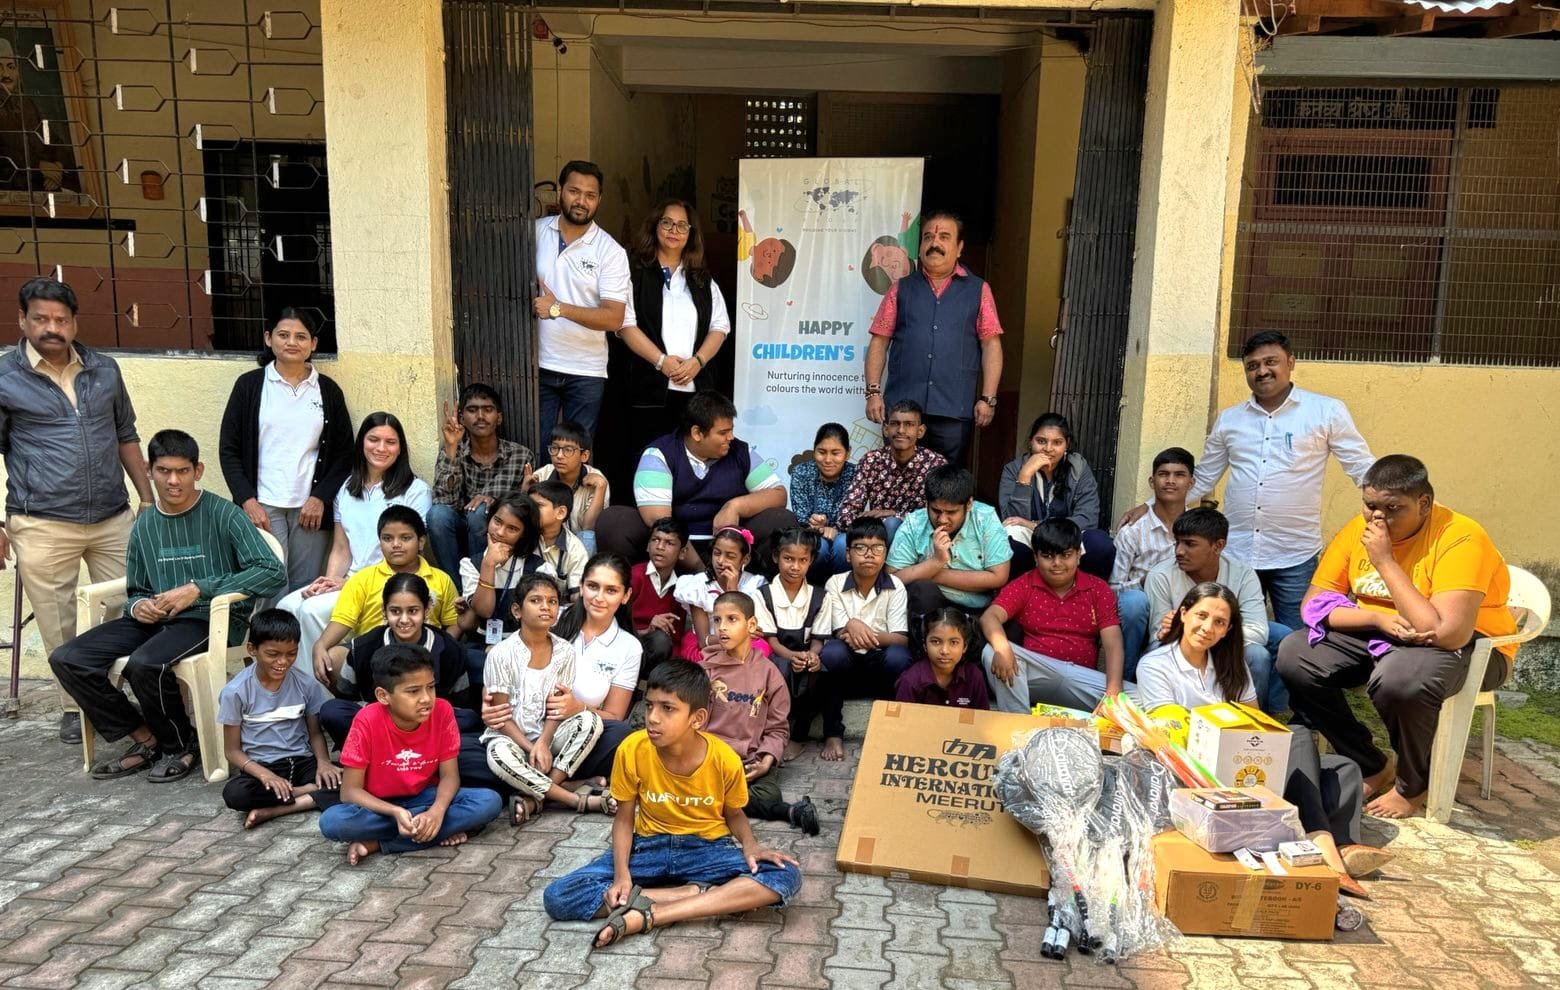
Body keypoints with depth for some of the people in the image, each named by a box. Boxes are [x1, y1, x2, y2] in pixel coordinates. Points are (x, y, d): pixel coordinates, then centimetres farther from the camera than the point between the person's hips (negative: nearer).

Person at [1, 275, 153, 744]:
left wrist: (148, 499, 11)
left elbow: (126, 437, 16)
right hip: (43, 526, -2)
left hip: (114, 518, 3)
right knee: (59, 626, 6)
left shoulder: (104, 370, 8)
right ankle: (78, 704, 21)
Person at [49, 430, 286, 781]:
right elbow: (136, 591, 21)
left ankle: (181, 745, -3)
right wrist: (138, 606, -6)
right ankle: (147, 739, 4)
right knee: (67, 660, -10)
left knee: (145, 664, -32)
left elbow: (273, 570, -16)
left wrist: (199, 589, -19)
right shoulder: (144, 525, 12)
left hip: (213, 618, -6)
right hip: (157, 618, 7)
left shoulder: (223, 514, -7)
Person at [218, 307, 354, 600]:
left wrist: (321, 498, -2)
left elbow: (345, 452, 10)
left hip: (311, 507, 1)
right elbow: (229, 450, 5)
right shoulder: (249, 385, 6)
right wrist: (247, 501, -5)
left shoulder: (328, 390, 9)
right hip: (262, 507, -1)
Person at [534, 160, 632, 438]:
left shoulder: (611, 252, -7)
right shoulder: (534, 232, 1)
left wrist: (559, 308, -22)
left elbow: (614, 319, -14)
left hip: (586, 372, -1)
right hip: (537, 364, 1)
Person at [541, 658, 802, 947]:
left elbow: (734, 814, 2)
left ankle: (646, 916, -29)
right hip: (649, 847, 1)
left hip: (708, 849, -1)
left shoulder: (725, 760, -17)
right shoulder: (632, 750, -17)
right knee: (558, 896, -21)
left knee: (786, 876, -29)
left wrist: (750, 845, -18)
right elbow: (624, 818, -4)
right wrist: (622, 873, -20)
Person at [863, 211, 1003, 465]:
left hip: (953, 410, 0)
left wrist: (988, 398, -4)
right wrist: (873, 391, -2)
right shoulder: (901, 289, 13)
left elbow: (991, 344, 5)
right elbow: (879, 341, 8)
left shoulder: (978, 290, 10)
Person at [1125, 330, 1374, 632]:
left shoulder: (1327, 411, 0)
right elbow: (1202, 479, 15)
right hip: (1235, 553, 3)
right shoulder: (1228, 420, 10)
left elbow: (1363, 469, 1)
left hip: (1295, 556, -3)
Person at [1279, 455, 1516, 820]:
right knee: (1294, 655, -15)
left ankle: (1413, 786, -5)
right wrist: (1378, 618, -24)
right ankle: (1372, 767, 2)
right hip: (1377, 636, 6)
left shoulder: (1461, 539, -23)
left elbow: (1448, 634, -34)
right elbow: (1314, 603, -5)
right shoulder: (1359, 529, -5)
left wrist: (1385, 561, -30)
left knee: (1398, 679, -38)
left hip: (1469, 646, -6)